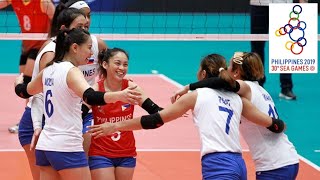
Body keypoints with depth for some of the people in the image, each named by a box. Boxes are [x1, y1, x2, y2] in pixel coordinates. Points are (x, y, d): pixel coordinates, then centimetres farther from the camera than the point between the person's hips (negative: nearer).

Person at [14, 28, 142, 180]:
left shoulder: (49, 70, 10)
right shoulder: (71, 71, -13)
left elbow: (24, 91, 28)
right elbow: (90, 96, -33)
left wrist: (19, 83, 51)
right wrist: (119, 96, -48)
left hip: (44, 145, 8)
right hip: (66, 148, -8)